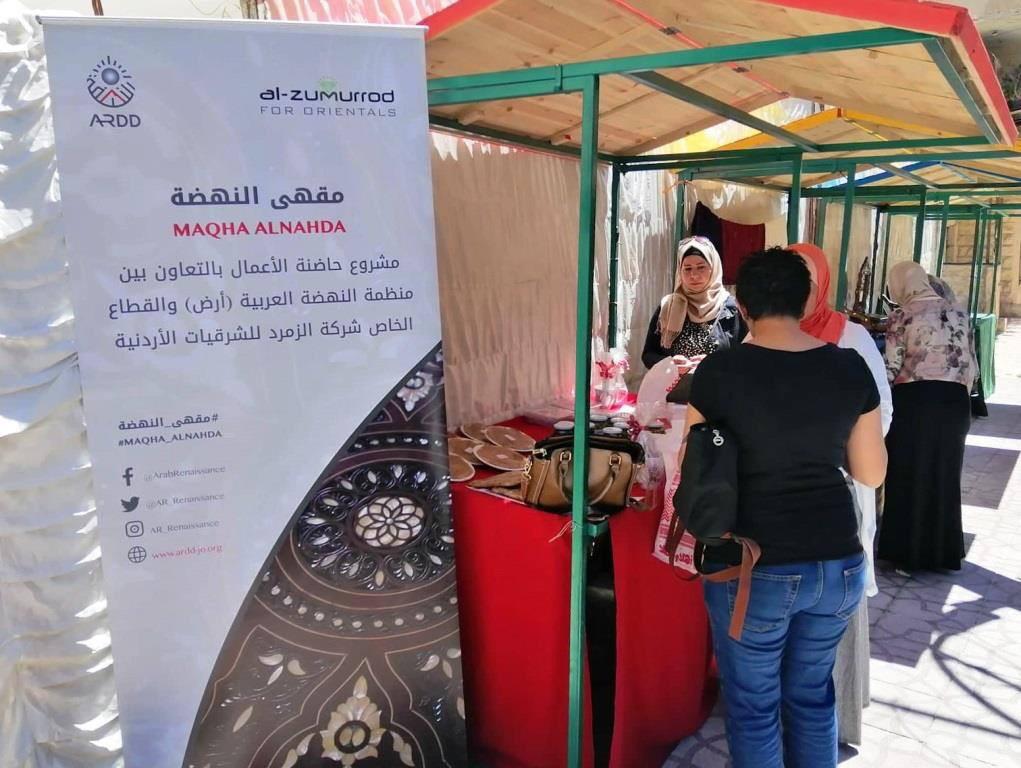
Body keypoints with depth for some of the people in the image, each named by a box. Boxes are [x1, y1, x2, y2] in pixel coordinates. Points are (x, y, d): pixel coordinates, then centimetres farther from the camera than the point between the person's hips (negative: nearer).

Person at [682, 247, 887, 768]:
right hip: (838, 563, 4)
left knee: (753, 706, 15)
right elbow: (872, 473, 6)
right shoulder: (850, 367, -2)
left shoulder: (722, 370, -13)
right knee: (812, 694, 25)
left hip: (753, 568, -4)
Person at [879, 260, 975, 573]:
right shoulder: (959, 313, 10)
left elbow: (892, 369, -9)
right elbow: (971, 366, 11)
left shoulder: (902, 316, -7)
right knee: (945, 477, 15)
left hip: (914, 401, -5)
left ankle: (908, 555, 11)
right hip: (954, 401, 5)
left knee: (909, 478, 5)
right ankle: (943, 552, 24)